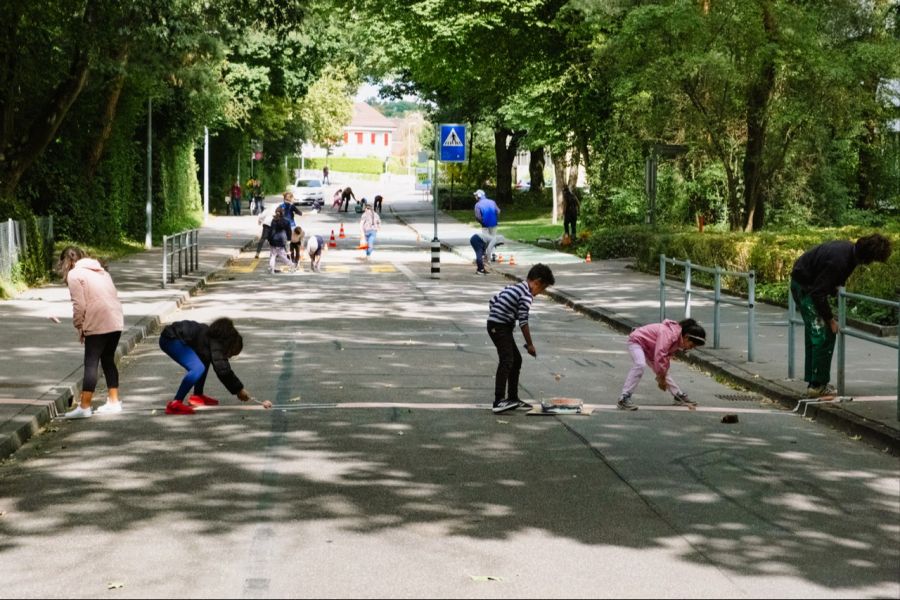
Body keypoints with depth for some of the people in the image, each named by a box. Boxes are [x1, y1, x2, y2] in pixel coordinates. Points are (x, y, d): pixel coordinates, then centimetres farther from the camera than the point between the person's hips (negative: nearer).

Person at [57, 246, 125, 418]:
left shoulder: (74, 274, -1)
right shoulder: (100, 270, 22)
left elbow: (79, 305, -10)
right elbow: (113, 295, 15)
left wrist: (79, 327, 4)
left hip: (97, 325, -7)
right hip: (116, 322, 7)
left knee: (91, 363, -3)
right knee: (108, 360, 17)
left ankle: (84, 407, -2)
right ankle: (114, 402, 21)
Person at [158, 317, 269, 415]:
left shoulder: (215, 339, 11)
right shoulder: (215, 343, -16)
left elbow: (223, 370, 18)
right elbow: (223, 369, -24)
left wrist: (237, 390, 17)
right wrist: (239, 389, -14)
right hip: (171, 339, -11)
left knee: (205, 361, 22)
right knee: (198, 368, -23)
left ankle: (197, 396, 25)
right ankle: (175, 404, -22)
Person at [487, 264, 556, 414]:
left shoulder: (514, 287, 14)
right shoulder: (526, 295, -15)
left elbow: (493, 300, 17)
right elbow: (523, 322, -16)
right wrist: (530, 345, -9)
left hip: (495, 324, 10)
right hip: (500, 327, -10)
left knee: (516, 359, 17)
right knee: (506, 361, -17)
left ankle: (512, 398, 23)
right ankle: (498, 402, -25)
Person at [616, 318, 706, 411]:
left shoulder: (678, 340, -5)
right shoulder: (669, 334, -36)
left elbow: (667, 358, -1)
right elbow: (659, 357, -39)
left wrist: (662, 375, -9)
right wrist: (661, 378, -28)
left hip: (648, 347, 9)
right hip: (637, 341, -9)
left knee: (663, 372, 13)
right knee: (640, 365, -32)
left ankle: (679, 396, 25)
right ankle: (624, 399, -33)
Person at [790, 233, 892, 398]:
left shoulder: (851, 250, -5)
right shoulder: (839, 261, -33)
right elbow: (818, 293, -29)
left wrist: (834, 289, 1)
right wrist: (830, 319, -20)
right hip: (805, 287, -10)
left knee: (813, 335, 14)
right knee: (824, 335, -10)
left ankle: (813, 381, 21)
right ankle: (818, 385, -6)